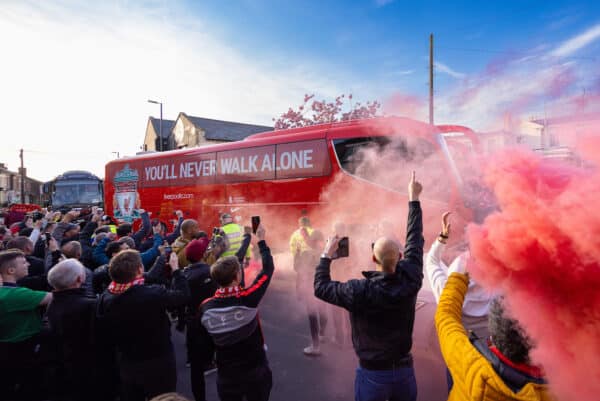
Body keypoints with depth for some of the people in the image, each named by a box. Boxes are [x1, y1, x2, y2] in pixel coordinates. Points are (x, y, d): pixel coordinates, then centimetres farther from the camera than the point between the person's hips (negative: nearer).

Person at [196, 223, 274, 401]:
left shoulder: (205, 307, -16)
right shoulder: (248, 298, -24)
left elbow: (204, 344, -2)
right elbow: (268, 268, -10)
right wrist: (261, 240, 2)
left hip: (226, 375, 2)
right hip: (256, 371, -1)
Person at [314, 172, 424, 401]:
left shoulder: (360, 291, -25)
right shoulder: (410, 280, -17)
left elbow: (321, 287, -10)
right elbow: (415, 240, -3)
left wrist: (327, 254, 2)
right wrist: (413, 199, 7)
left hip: (373, 374, -3)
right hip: (405, 370, 3)